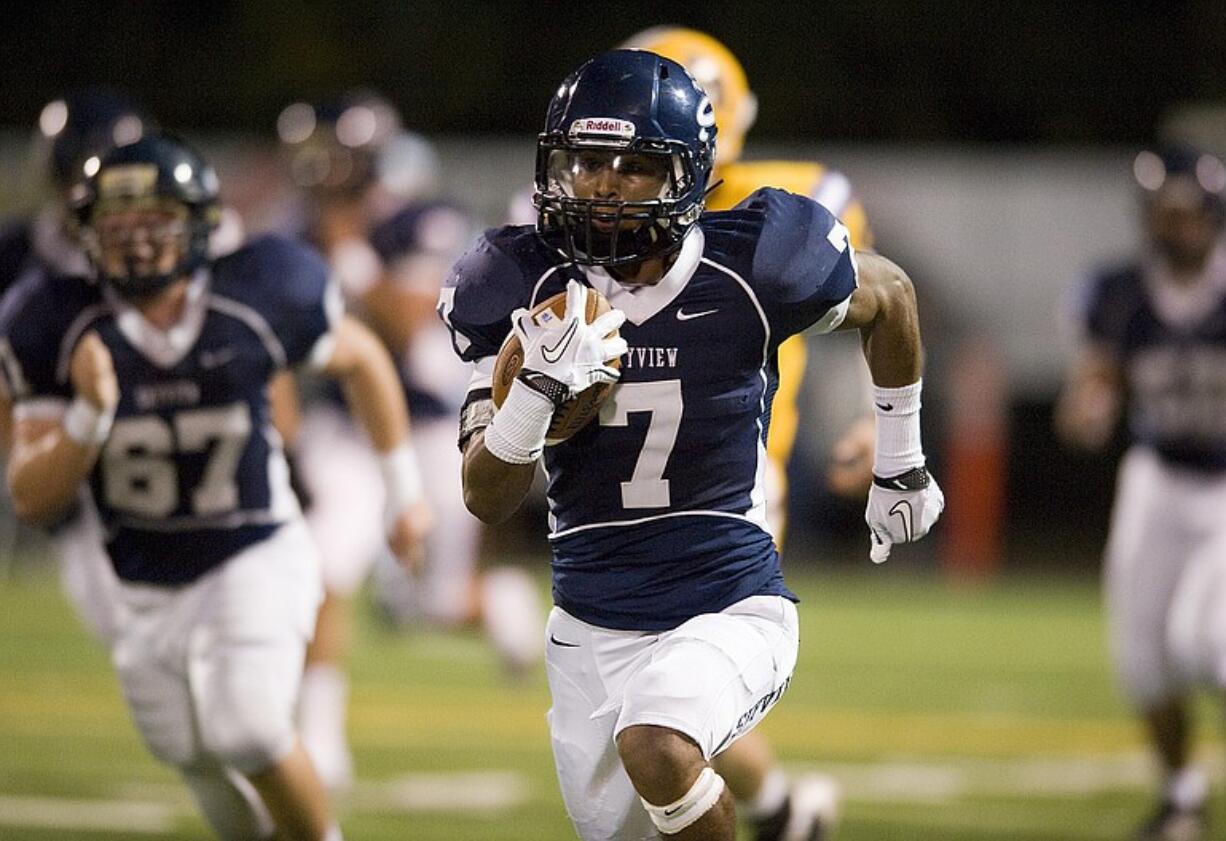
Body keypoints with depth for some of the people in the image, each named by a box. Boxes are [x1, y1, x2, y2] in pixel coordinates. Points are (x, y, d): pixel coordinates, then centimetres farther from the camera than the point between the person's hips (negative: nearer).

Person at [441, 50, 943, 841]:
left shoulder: (749, 268, -13)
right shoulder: (529, 291, -7)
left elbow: (890, 295, 9)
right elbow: (489, 498, -7)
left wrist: (902, 466, 18)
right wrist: (538, 387, -26)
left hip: (728, 606, -4)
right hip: (593, 625, 4)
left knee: (656, 748, -33)